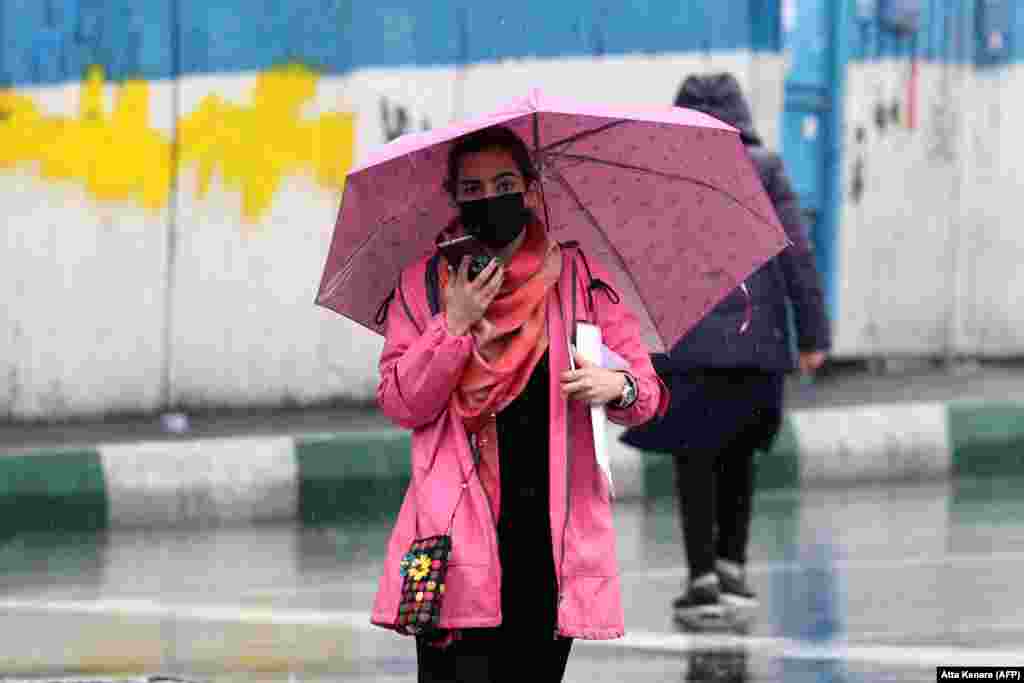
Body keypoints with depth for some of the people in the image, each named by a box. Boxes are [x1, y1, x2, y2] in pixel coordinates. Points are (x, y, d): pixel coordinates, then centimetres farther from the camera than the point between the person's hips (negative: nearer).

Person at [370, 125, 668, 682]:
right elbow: (399, 402, 2)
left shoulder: (579, 278, 9)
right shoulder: (422, 285, 9)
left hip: (552, 531, 1)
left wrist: (619, 386, -13)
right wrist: (455, 325, -9)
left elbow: (649, 392, 11)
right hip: (458, 535, -1)